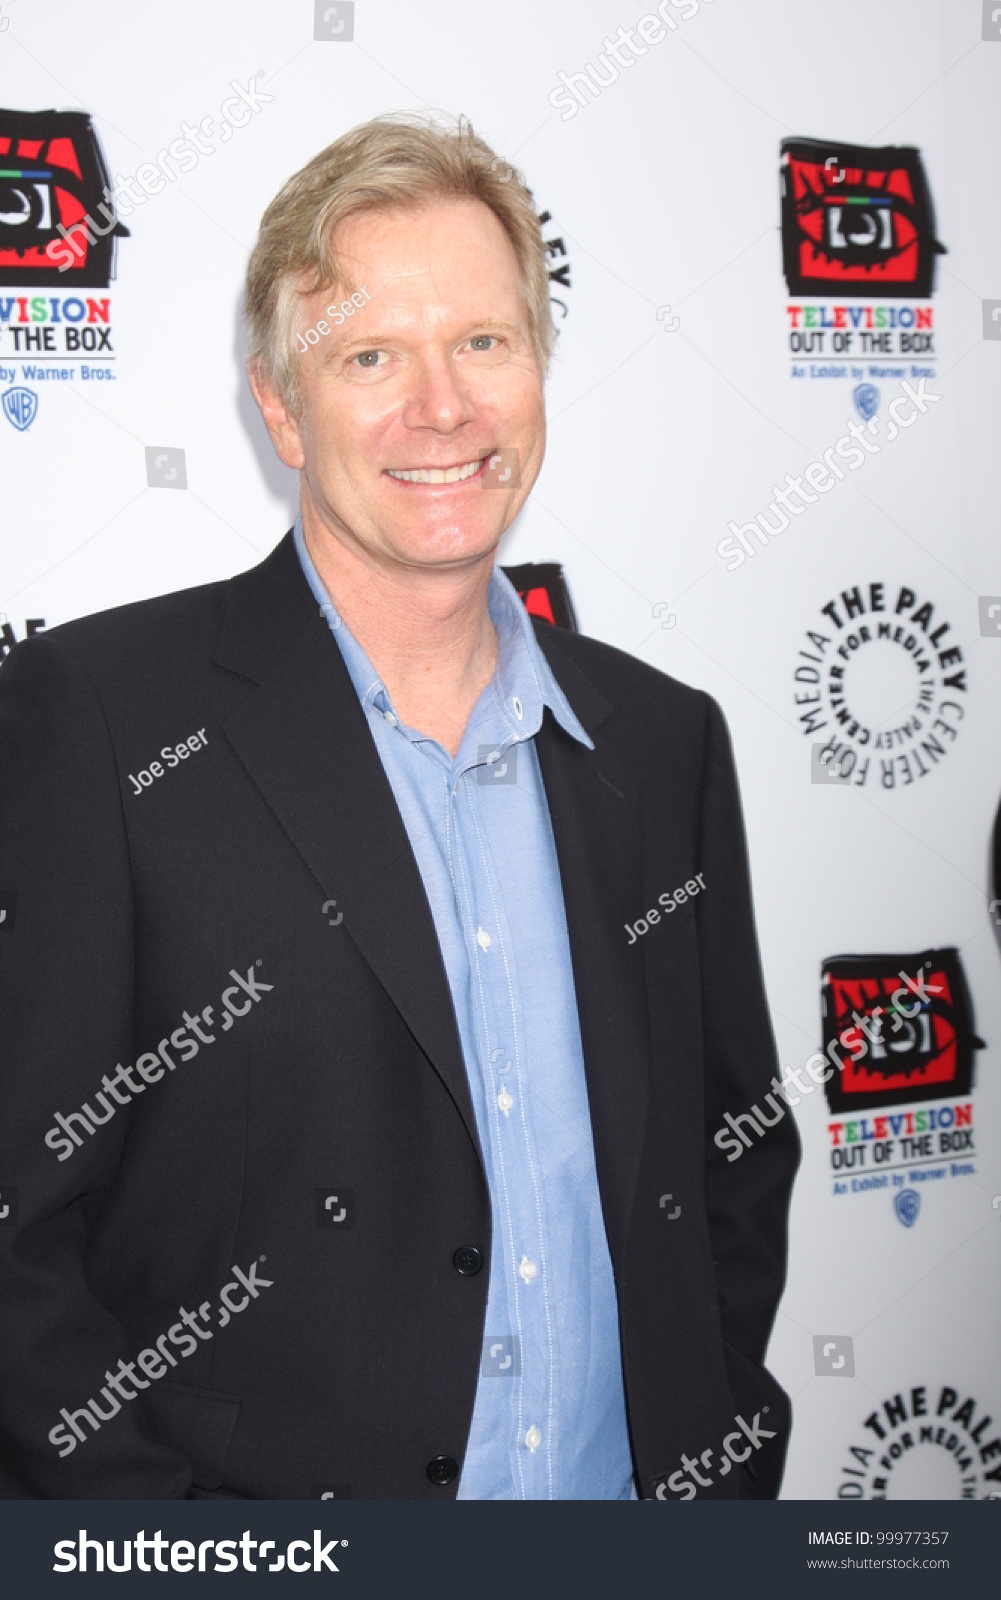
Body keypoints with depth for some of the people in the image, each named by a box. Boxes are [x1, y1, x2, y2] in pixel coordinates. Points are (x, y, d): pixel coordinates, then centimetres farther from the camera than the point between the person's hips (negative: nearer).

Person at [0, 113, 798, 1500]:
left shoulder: (663, 738, 3)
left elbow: (739, 1150, 11)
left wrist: (710, 1453, 1)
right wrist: (182, 1544, -19)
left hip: (632, 1490, 5)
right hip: (264, 1488, -4)